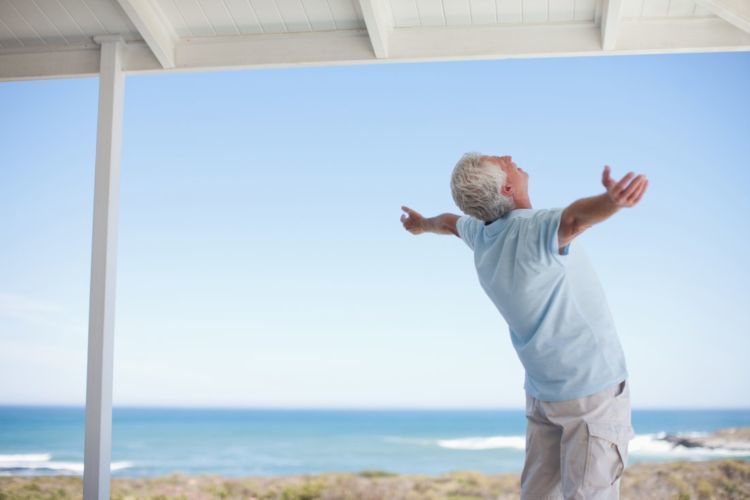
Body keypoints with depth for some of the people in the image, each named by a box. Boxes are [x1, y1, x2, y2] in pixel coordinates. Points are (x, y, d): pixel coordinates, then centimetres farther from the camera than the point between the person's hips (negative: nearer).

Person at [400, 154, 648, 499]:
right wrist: (611, 201, -68)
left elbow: (450, 222, 26)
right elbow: (574, 219, -48)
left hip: (542, 391, 7)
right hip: (594, 388, -7)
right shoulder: (536, 231, -23)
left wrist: (423, 224, 48)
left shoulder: (481, 234, 1)